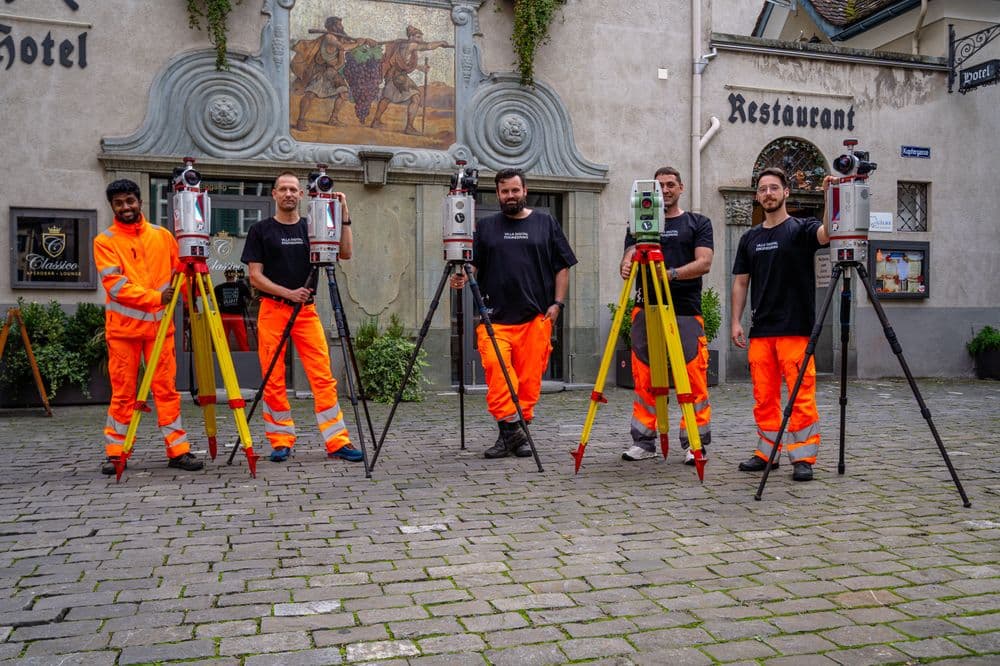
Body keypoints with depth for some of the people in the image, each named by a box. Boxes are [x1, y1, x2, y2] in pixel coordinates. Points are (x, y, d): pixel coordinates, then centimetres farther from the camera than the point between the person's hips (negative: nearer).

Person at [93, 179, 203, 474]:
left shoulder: (162, 236, 10)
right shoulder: (104, 241, 1)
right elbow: (115, 284, -10)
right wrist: (155, 297, -21)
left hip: (159, 325, 2)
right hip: (122, 327, -2)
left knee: (167, 388, 1)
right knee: (122, 392, 2)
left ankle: (178, 450, 4)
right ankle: (115, 452, 12)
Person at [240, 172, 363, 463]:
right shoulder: (260, 231, 5)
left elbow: (345, 253, 2)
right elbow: (255, 276, -1)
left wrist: (344, 216, -6)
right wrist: (288, 292, -14)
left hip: (306, 310, 2)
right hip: (272, 310, -2)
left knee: (323, 376, -4)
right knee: (273, 380, 0)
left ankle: (337, 441, -1)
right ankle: (281, 441, 12)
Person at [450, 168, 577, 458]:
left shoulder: (546, 223, 12)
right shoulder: (485, 226, 14)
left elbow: (562, 267, 11)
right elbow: (473, 265, 11)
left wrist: (557, 303, 1)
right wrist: (461, 279, -11)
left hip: (536, 317, 0)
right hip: (494, 318, 0)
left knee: (530, 378, -1)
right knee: (495, 371, -17)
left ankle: (520, 430, 11)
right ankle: (510, 431, -10)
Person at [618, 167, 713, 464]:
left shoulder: (698, 223, 11)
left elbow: (704, 263, -2)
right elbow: (629, 257, 4)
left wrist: (672, 273, -19)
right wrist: (627, 266, -21)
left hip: (686, 311, -1)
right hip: (645, 309, 2)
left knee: (694, 379, -5)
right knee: (643, 379, 2)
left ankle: (695, 443, 4)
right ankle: (643, 441, 11)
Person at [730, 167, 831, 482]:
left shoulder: (801, 229, 1)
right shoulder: (750, 238, 15)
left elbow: (827, 232, -22)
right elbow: (741, 282, 15)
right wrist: (736, 321, 7)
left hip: (795, 329, -5)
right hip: (760, 331, 5)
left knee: (801, 395, -4)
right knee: (763, 396, 8)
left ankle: (803, 457, 2)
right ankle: (767, 452, 19)